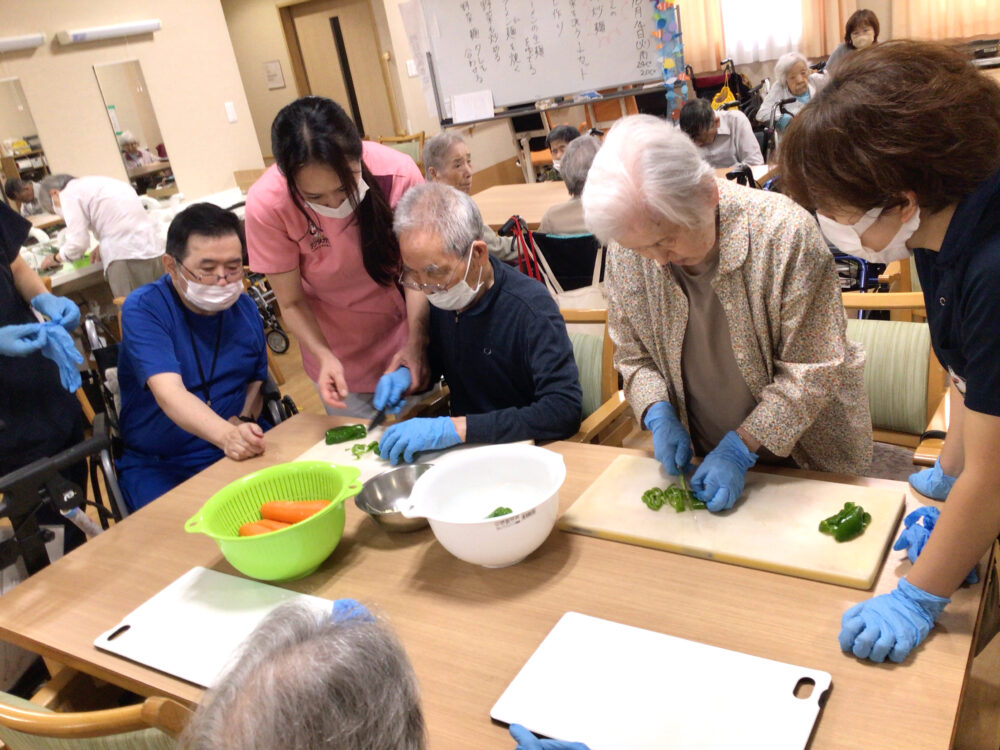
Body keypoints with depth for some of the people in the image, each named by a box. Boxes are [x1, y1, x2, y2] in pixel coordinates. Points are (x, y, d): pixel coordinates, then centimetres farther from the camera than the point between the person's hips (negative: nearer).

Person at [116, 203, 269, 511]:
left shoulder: (245, 307, 5)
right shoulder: (143, 309, -12)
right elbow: (169, 393, -27)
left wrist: (246, 420, -5)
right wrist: (227, 435, -45)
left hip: (243, 450, 4)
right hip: (158, 463, -4)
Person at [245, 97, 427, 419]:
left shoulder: (398, 172, -24)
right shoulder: (266, 205, -23)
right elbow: (292, 303, -13)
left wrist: (415, 342, -25)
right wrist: (325, 357, -29)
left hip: (405, 335, 1)